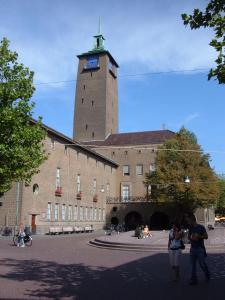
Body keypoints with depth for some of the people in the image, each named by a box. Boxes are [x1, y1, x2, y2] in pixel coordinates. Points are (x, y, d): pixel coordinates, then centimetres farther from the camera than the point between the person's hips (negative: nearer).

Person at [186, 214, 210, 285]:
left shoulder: (201, 227, -8)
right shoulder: (191, 228, 7)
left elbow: (206, 236, -4)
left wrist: (199, 236, -19)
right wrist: (192, 239, -2)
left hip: (200, 248, -5)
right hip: (192, 248, 5)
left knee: (202, 264, 0)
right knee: (193, 265, 5)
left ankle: (207, 275, 27)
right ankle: (193, 280, 11)